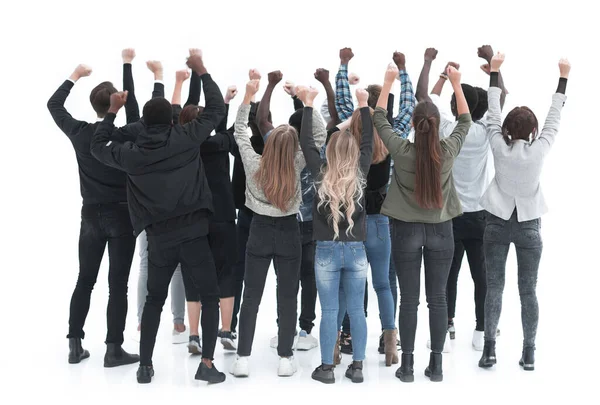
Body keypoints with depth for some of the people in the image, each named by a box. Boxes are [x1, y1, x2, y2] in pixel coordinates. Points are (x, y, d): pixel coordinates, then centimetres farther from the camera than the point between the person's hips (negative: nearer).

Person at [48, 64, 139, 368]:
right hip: (121, 215, -4)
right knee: (118, 284, -1)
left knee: (84, 280, 12)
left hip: (91, 214, 4)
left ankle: (75, 345, 15)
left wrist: (75, 76, 23)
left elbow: (54, 104, 13)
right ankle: (113, 350, 2)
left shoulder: (80, 132, -2)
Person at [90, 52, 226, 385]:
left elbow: (97, 147, 20)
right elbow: (216, 110, 6)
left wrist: (112, 111, 23)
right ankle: (206, 363, 2)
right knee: (209, 298, 8)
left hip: (158, 238, 3)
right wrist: (201, 71, 14)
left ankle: (145, 366, 21)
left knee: (154, 300, 19)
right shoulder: (185, 139, -4)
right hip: (193, 232, -2)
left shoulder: (132, 153, 1)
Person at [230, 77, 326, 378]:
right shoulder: (296, 165, -16)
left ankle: (243, 359, 10)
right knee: (288, 298, 7)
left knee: (251, 298, 7)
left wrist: (247, 98, 0)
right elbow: (319, 136, -10)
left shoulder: (253, 164, -13)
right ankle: (285, 359, 11)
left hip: (259, 232, 1)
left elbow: (239, 133, 0)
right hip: (289, 233, -1)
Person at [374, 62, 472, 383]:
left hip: (406, 230, -1)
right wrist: (456, 83, 14)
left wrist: (389, 81, 10)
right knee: (438, 298, 7)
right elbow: (465, 121, 11)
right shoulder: (448, 150, -8)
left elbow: (379, 117, 3)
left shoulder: (401, 150, -11)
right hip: (440, 230, 1)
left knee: (409, 299, 4)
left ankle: (407, 366, 10)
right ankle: (436, 365, 13)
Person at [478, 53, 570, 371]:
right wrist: (563, 77, 10)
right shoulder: (539, 150, -11)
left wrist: (494, 71, 7)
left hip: (497, 223, 0)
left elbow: (493, 110, -1)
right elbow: (554, 117, 0)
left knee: (494, 287, 4)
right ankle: (529, 353, 9)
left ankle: (489, 348, 2)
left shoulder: (499, 148, -10)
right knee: (528, 291, 5)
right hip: (528, 226, 0)